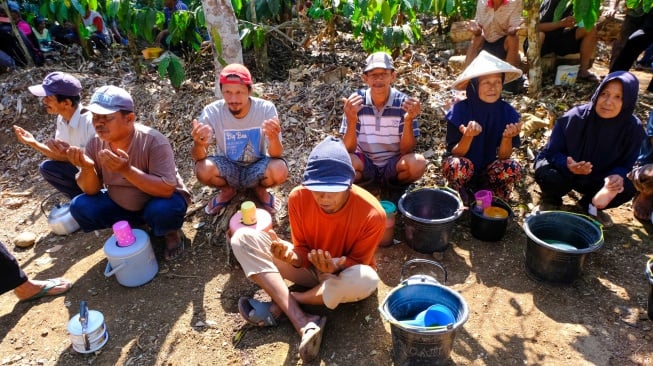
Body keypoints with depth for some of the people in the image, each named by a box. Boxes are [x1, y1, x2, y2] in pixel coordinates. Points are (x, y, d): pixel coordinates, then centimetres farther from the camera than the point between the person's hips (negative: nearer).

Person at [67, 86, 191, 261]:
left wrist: (127, 170, -44)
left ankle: (171, 234, 1)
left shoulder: (153, 141, -28)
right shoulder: (95, 144, -11)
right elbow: (91, 191, -6)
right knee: (80, 206, -13)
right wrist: (87, 168, -27)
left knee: (163, 210, -37)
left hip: (160, 200, -5)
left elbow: (166, 190, -34)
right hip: (122, 206, 6)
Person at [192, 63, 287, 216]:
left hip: (256, 168, -1)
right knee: (203, 170, -30)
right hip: (227, 169, 1)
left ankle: (260, 189, 6)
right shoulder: (212, 111, -19)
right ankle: (227, 190, 7)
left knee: (280, 170, -32)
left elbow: (276, 155, -23)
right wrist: (199, 144, -43)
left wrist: (273, 139, -47)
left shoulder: (266, 108, -21)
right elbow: (199, 157, -18)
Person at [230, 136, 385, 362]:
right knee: (243, 238, -16)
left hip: (344, 275, -2)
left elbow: (357, 262, -15)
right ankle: (304, 324, -27)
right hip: (311, 268, 3)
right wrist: (291, 255, -34)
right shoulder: (298, 197, -20)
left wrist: (336, 264, -37)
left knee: (366, 280, -40)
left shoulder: (371, 213, -28)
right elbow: (303, 251, -10)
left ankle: (279, 307, -17)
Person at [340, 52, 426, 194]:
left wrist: (409, 120, -29)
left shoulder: (404, 102, -11)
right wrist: (351, 120, -32)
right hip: (364, 163, -1)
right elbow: (348, 149, -14)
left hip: (393, 164, 1)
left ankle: (387, 182, 0)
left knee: (417, 163, -30)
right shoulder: (355, 101, -10)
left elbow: (406, 151, -13)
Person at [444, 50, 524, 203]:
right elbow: (454, 154, -17)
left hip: (488, 172, 2)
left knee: (513, 168, -27)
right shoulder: (460, 110, -18)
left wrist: (507, 137, -30)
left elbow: (503, 157, -9)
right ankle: (464, 198, -4)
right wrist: (468, 136, -37)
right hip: (464, 171, -2)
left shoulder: (507, 112, -11)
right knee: (457, 166, -34)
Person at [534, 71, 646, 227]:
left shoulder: (633, 128, -14)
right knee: (547, 176, -35)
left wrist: (617, 176, -30)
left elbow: (625, 164, -5)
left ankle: (591, 205, 14)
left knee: (628, 189, -21)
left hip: (597, 179, 3)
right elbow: (552, 152, -17)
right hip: (563, 170, -3)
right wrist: (568, 165, -39)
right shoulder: (574, 118, -23)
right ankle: (551, 201, 5)